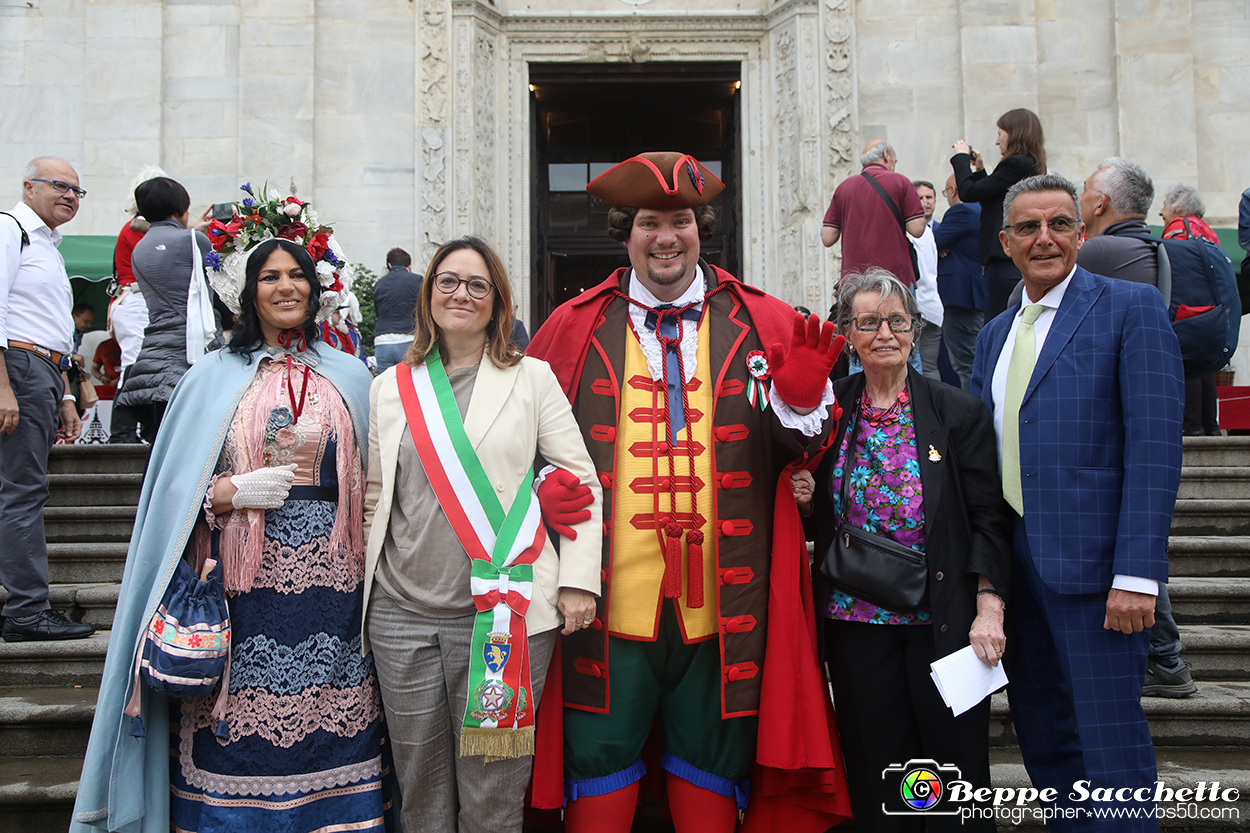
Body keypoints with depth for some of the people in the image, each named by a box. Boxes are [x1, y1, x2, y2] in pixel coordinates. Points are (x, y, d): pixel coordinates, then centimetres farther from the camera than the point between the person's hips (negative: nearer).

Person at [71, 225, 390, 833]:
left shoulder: (349, 377, 13)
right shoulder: (212, 378, 8)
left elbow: (371, 481, 15)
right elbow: (173, 491, 7)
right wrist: (233, 492, -11)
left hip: (330, 585, 1)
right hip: (241, 587, -1)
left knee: (329, 733, 0)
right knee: (239, 738, -2)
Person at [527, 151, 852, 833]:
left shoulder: (765, 325, 5)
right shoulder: (573, 328, 5)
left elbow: (803, 449, 6)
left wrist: (801, 400, -15)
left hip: (721, 603, 1)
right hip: (609, 602, 0)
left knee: (711, 765, 14)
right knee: (599, 762, 9)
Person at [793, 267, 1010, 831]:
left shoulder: (961, 413, -1)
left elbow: (989, 519, -3)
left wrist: (989, 610, -11)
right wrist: (806, 502, -7)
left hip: (943, 620, -2)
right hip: (855, 619, 2)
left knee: (955, 760, 3)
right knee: (873, 768, 9)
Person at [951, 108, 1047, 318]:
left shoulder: (1015, 165, -14)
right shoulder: (1032, 167, 16)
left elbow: (968, 193, -14)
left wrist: (961, 157, -1)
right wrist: (980, 170, 16)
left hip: (1006, 264, -10)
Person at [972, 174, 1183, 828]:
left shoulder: (1131, 307, -4)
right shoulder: (995, 334, 16)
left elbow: (1155, 446, -12)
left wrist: (1136, 574, -18)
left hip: (1092, 564, -6)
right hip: (1013, 564, 7)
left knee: (1111, 743, -3)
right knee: (1043, 741, 13)